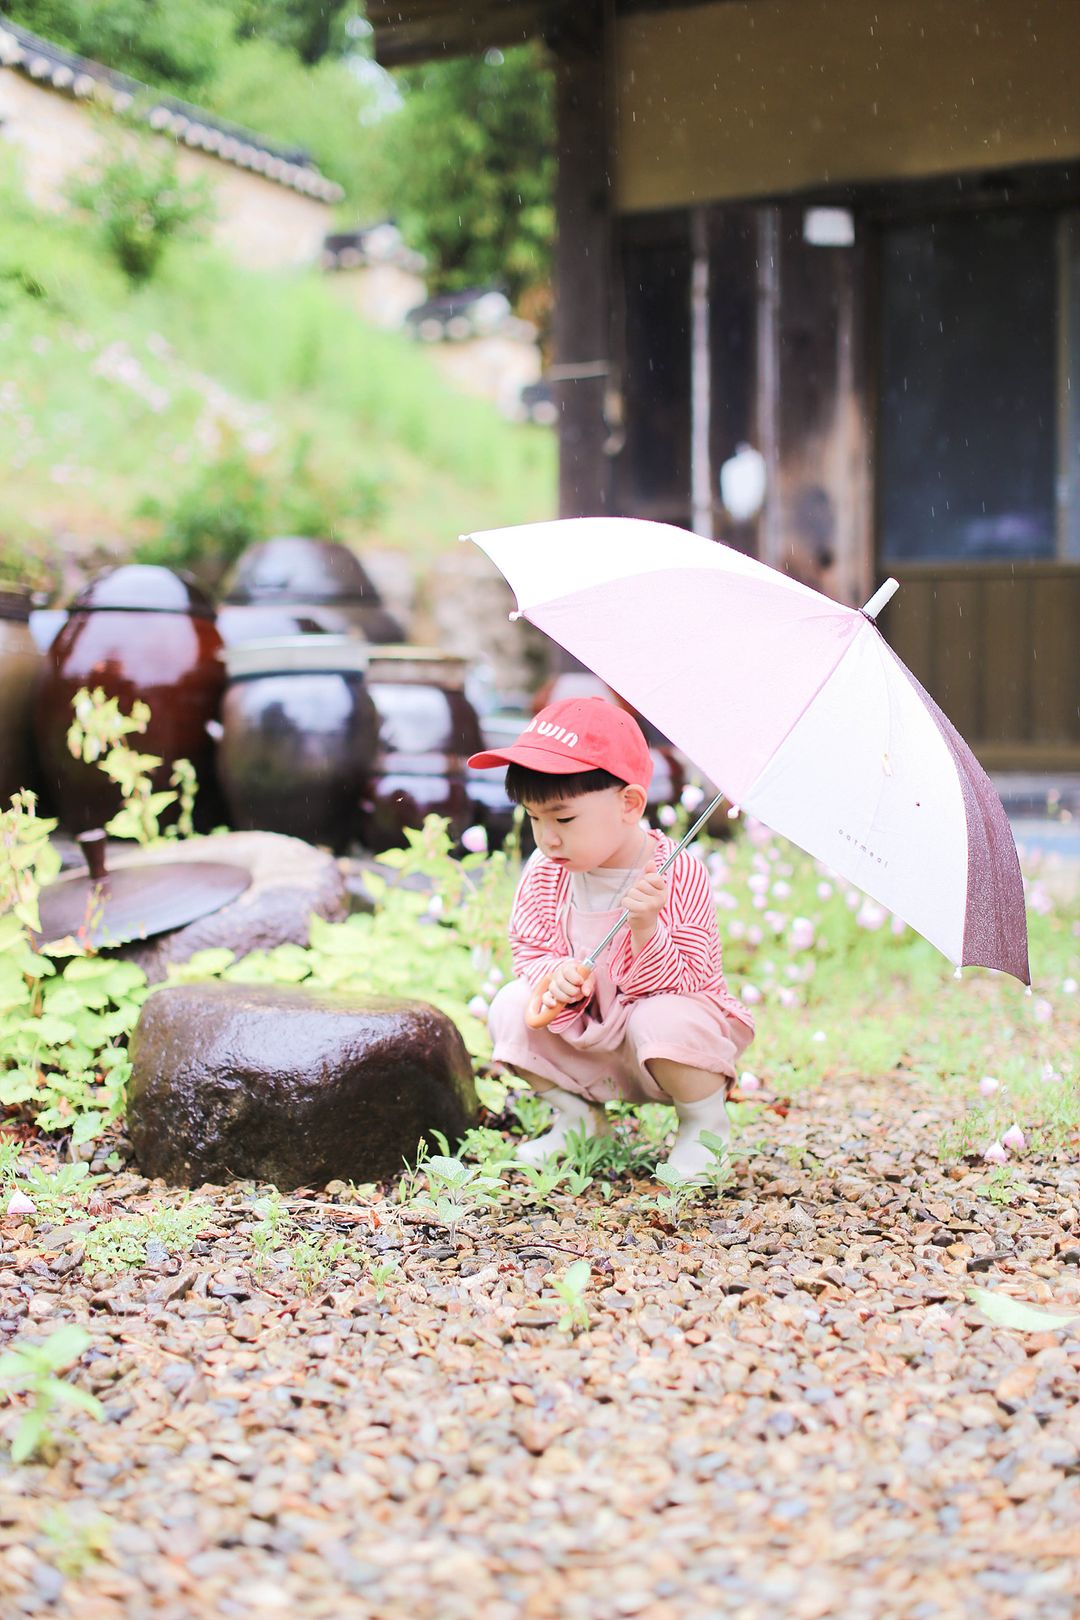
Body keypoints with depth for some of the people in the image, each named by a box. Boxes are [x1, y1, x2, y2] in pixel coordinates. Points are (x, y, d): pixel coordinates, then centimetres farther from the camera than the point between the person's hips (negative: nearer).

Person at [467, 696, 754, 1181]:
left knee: (662, 1022, -36)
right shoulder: (545, 874, -11)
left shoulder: (678, 874, -24)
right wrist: (555, 974, -29)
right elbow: (529, 952, -5)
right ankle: (576, 1115, 10)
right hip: (587, 1037, 5)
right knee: (511, 1009, -16)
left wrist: (645, 927, -44)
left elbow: (676, 982, -25)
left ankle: (705, 1123, -4)